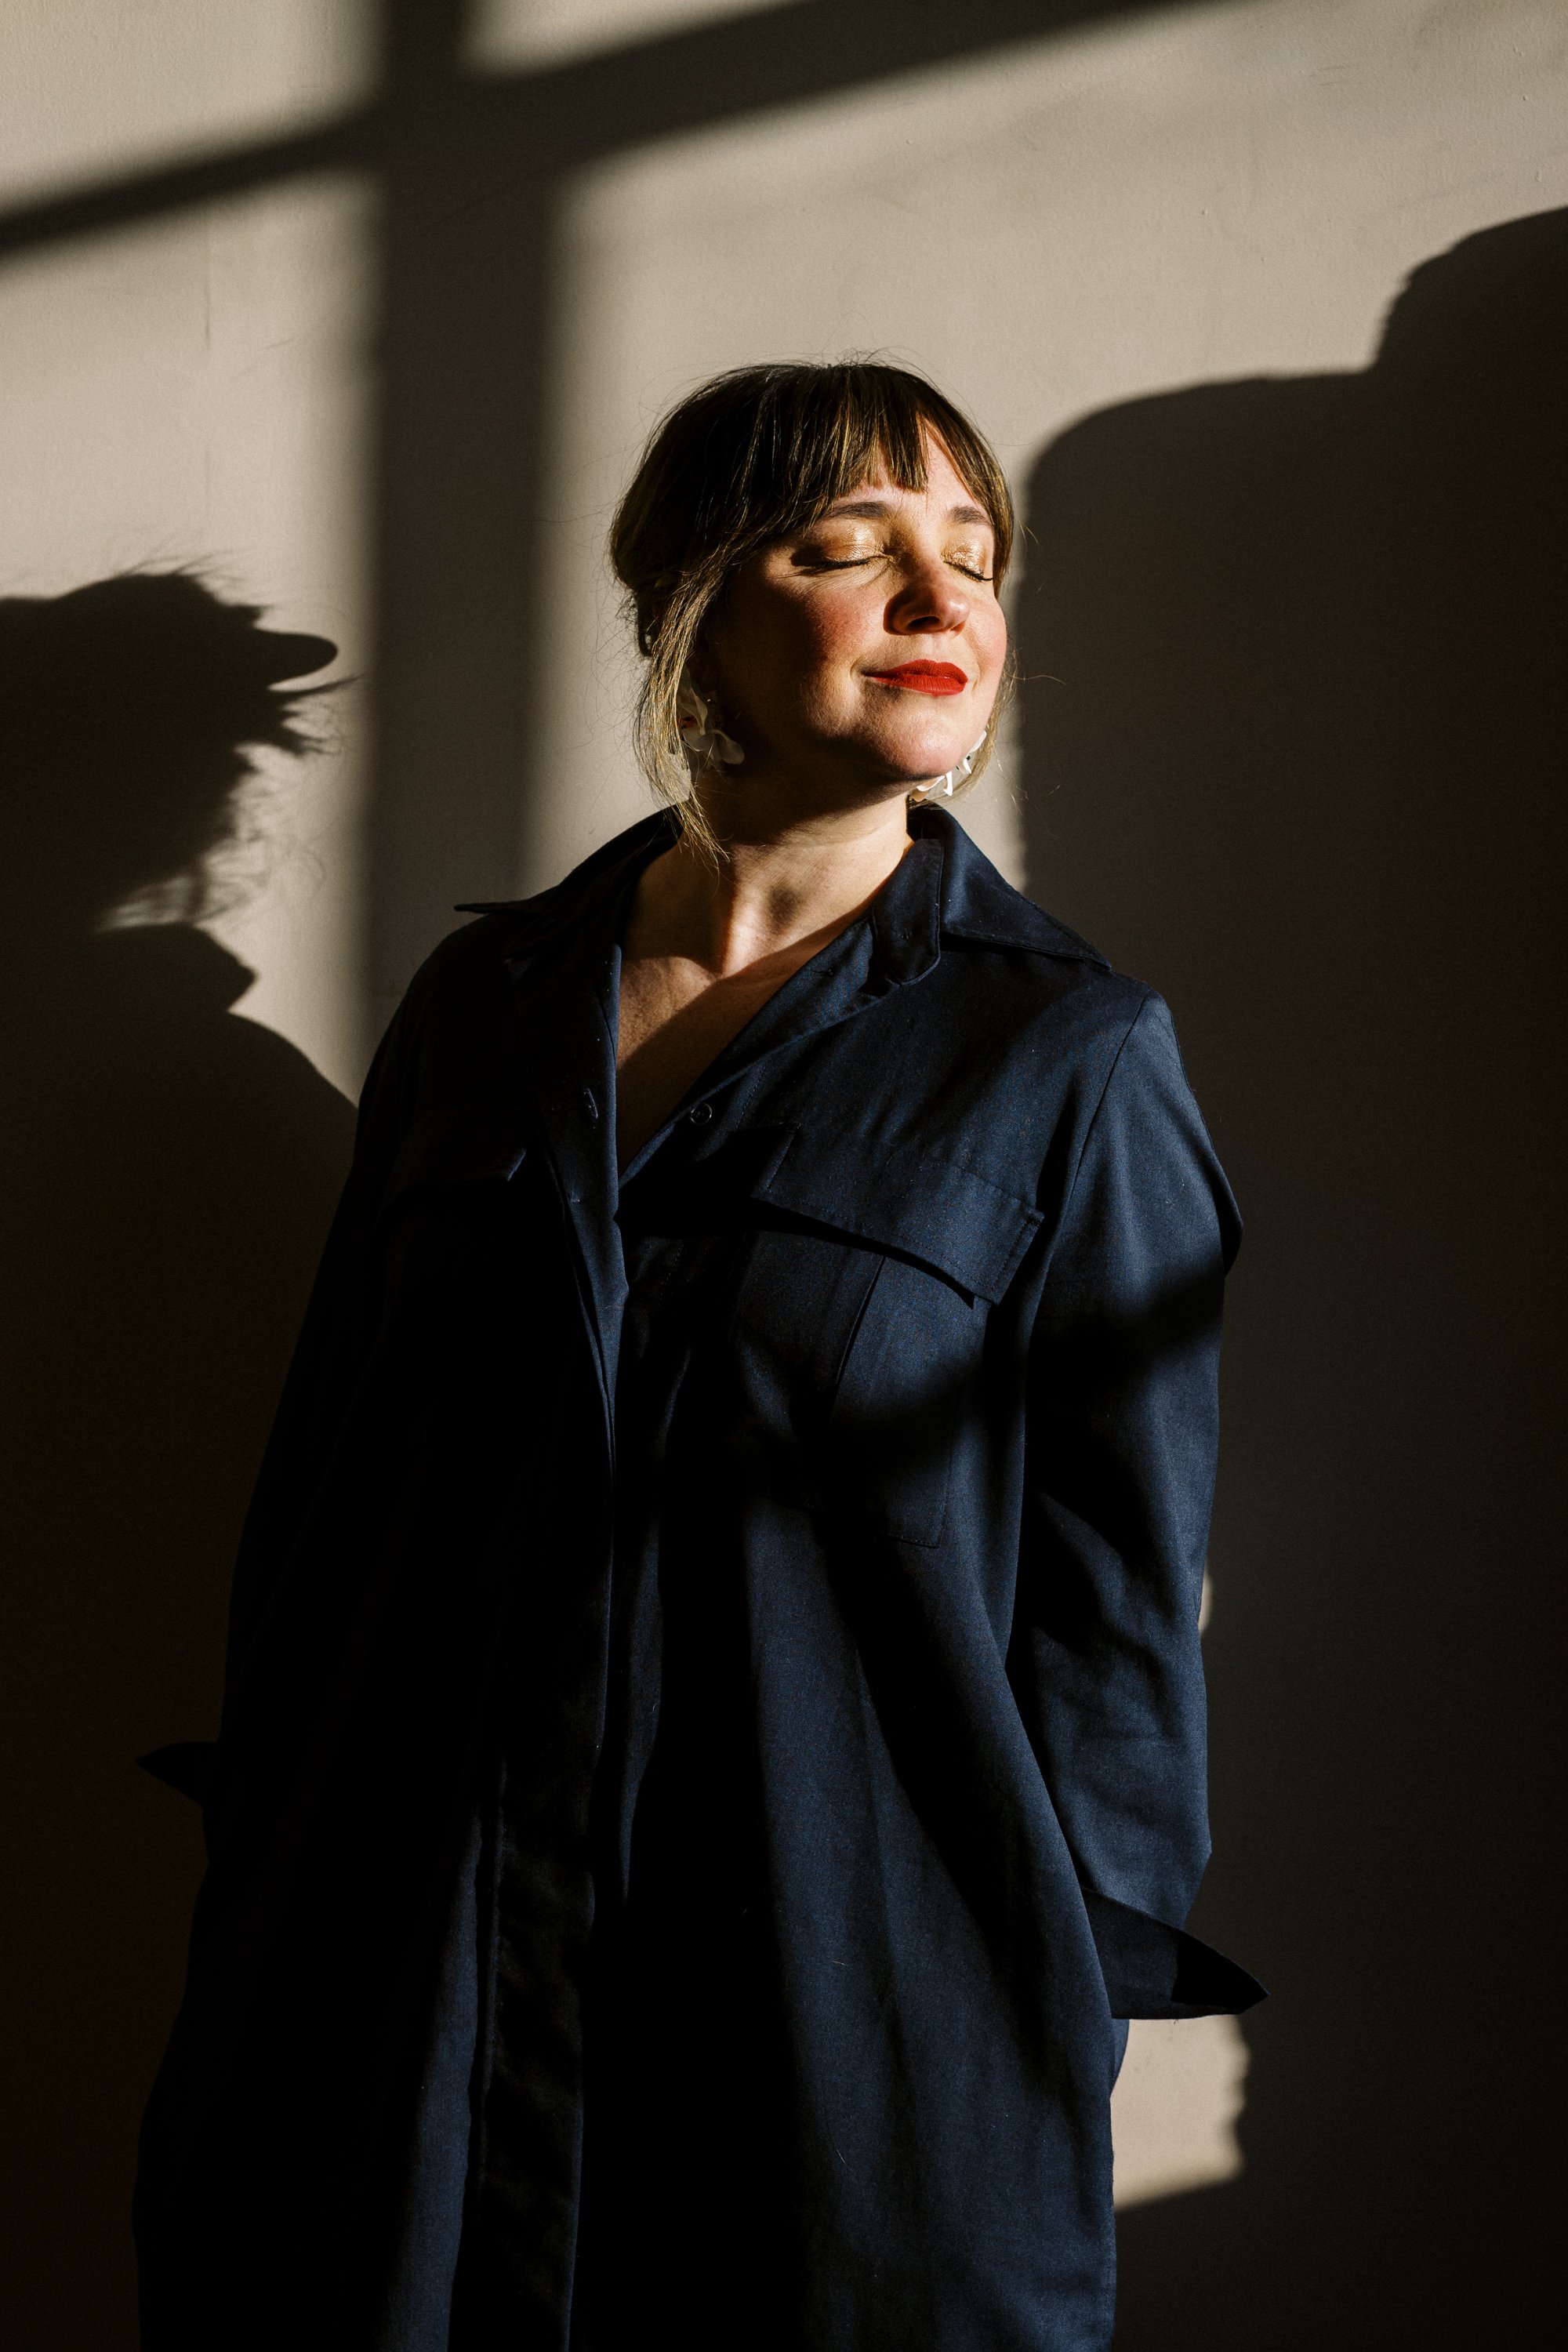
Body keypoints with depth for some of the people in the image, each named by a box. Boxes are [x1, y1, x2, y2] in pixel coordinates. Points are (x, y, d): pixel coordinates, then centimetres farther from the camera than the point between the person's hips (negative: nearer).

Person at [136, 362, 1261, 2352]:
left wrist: (1037, 2034, -5)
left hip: (850, 2034, -3)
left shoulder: (1066, 1060, -4)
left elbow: (1114, 1611, -3)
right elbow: (322, 1493, 10)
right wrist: (262, 1948, 9)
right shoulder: (484, 1004, 6)